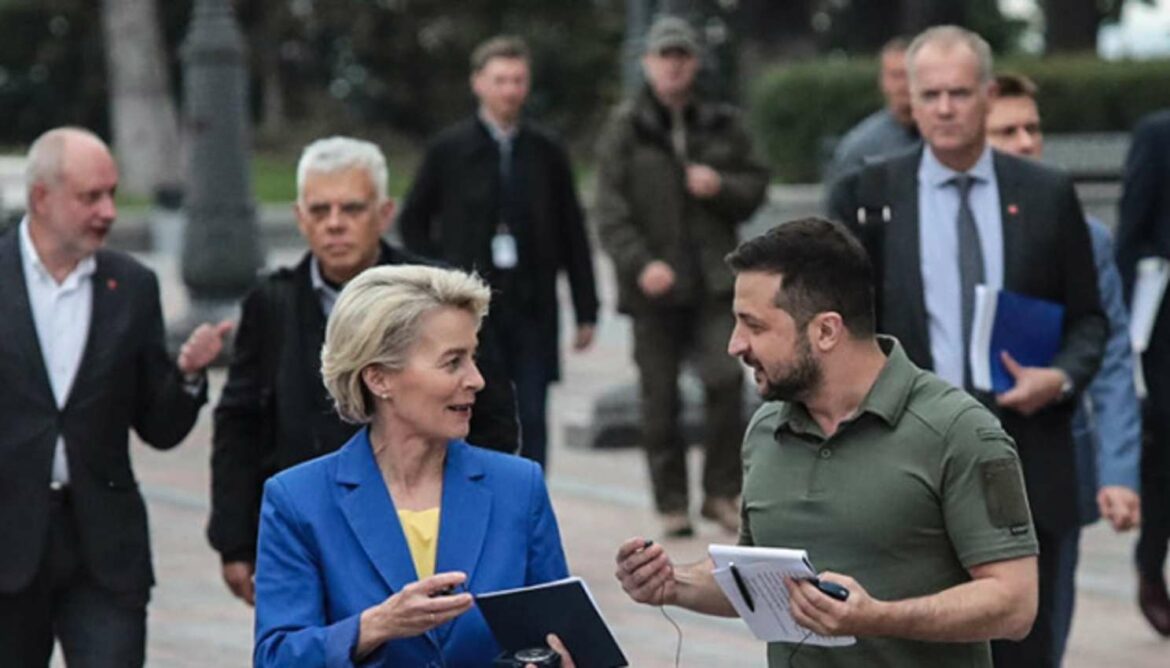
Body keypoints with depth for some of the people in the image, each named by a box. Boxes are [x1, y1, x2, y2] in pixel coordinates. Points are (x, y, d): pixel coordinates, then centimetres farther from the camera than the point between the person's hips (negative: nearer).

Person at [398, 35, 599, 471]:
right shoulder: (449, 149, 1)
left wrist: (586, 310, 4)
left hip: (532, 307, 1)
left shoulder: (546, 151, 5)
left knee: (531, 422, 1)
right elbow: (413, 221, 10)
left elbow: (572, 234, 7)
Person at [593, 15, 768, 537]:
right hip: (654, 283, -1)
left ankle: (722, 492, 1)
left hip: (713, 279, 1)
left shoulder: (721, 126, 11)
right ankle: (672, 503, 12)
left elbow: (755, 186, 15)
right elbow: (610, 210, -5)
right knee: (660, 396, 3)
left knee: (726, 380, -12)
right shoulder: (625, 128, 2)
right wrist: (640, 263, -17)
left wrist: (721, 186, -7)